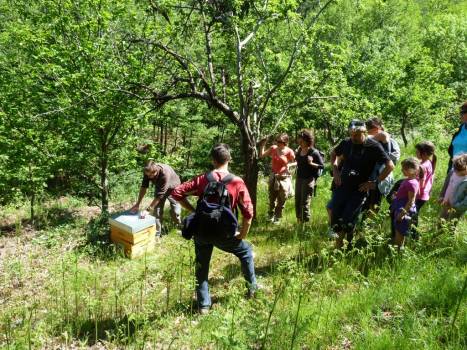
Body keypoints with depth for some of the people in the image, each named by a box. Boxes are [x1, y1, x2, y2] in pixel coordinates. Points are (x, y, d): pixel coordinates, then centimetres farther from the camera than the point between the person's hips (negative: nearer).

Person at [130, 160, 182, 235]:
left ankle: (180, 225, 27)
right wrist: (137, 204, -20)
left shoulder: (165, 174, -44)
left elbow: (160, 195, -40)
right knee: (157, 209, -5)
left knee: (175, 212, -3)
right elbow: (144, 187, -17)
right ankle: (157, 231, 8)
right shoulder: (148, 172, -27)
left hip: (172, 189, -4)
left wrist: (148, 210, -39)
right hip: (159, 187, 5)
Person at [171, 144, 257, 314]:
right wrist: (242, 235, 1)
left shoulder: (202, 179, -4)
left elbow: (177, 193, -5)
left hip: (202, 232, 2)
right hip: (223, 234, -1)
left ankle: (204, 305, 27)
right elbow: (248, 213, -13)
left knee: (202, 269, 20)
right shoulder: (237, 183, -9)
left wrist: (194, 211, 3)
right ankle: (252, 287, 38)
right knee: (246, 251, 26)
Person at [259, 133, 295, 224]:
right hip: (273, 176, 3)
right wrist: (262, 145, -4)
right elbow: (261, 155, 7)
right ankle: (271, 215, 32)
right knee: (272, 198, 14)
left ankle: (277, 218, 23)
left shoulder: (289, 152, -12)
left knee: (281, 200, 7)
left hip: (284, 178, -3)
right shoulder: (273, 148, -3)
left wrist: (289, 165, -21)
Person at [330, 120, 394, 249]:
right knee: (335, 216, 2)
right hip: (341, 186, 4)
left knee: (348, 220, -5)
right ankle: (339, 242, 23)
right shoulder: (346, 143, 0)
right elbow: (334, 154, 20)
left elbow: (390, 166, -12)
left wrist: (375, 182, -13)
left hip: (359, 190, -4)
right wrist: (335, 170, 7)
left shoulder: (374, 146, -11)